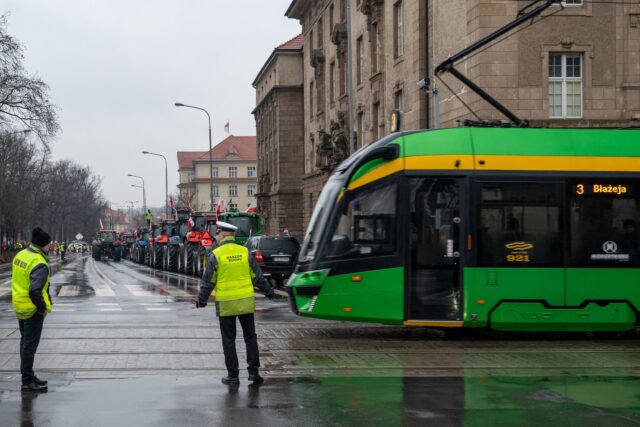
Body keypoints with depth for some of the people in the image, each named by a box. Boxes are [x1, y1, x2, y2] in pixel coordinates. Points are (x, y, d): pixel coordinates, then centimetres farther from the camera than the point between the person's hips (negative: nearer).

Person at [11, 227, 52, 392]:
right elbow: (35, 290, -31)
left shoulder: (20, 255, 4)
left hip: (19, 305, 9)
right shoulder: (39, 264, -24)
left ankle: (27, 376, 32)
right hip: (33, 309, -9)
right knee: (30, 345, -1)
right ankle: (27, 381, 5)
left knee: (25, 342, 20)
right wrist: (43, 308, -17)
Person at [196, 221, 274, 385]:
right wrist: (268, 291, 19)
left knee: (229, 339, 6)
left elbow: (208, 281, -5)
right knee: (250, 336, 12)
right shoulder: (245, 252, 0)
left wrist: (202, 300, 8)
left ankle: (233, 375, 7)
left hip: (226, 304, -3)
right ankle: (253, 371, 9)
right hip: (246, 302, 3)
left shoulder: (216, 255, -8)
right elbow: (257, 276, 5)